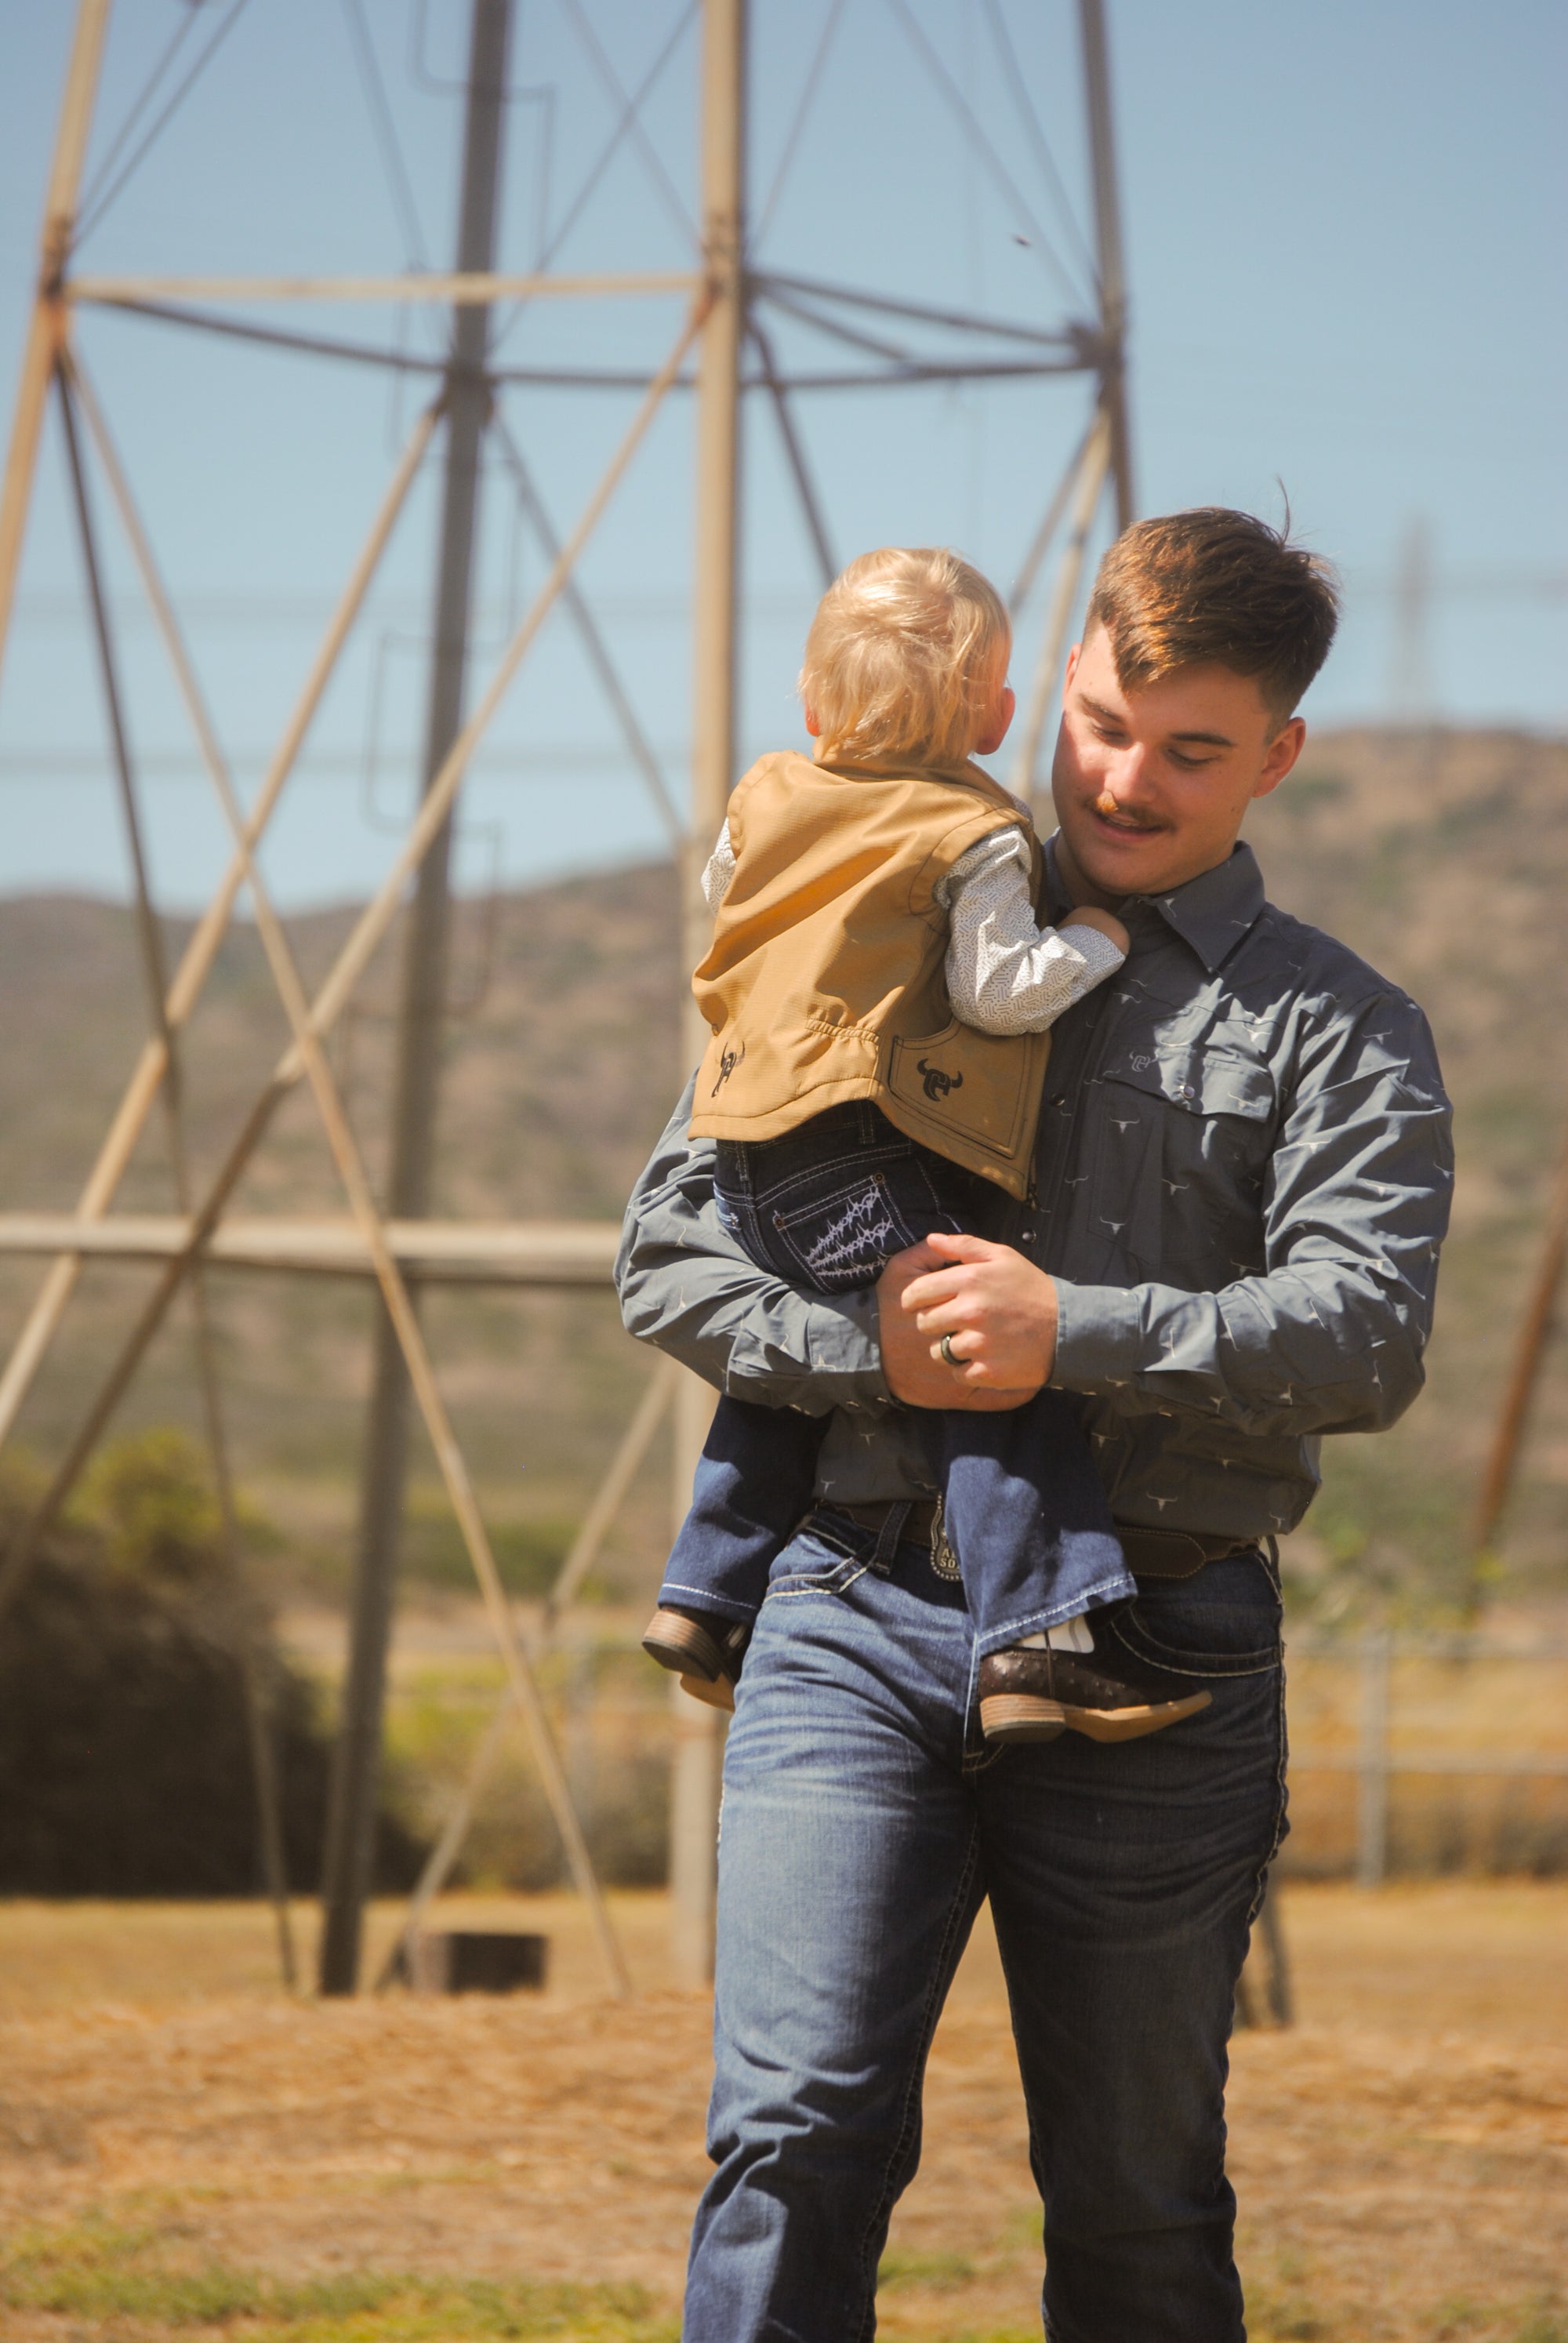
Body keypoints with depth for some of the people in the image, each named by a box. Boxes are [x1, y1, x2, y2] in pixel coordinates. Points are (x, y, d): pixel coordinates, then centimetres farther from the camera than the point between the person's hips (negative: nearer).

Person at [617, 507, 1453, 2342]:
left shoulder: (1338, 1033, 9)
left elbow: (1364, 1336, -7)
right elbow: (670, 1250, 13)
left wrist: (1075, 1332, -20)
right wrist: (870, 1351, -7)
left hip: (1153, 1644, 0)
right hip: (854, 1609, 1)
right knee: (795, 2137, -14)